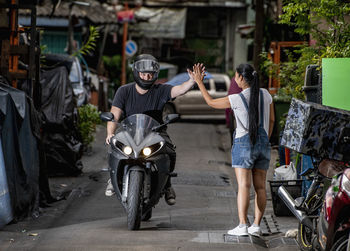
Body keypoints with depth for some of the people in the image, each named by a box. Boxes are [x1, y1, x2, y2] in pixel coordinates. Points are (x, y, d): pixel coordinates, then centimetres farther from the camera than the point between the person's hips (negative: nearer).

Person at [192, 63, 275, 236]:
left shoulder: (236, 99, -11)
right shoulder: (265, 94, 2)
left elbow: (211, 102, 2)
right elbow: (271, 120, 11)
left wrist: (199, 82, 10)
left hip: (243, 143, -5)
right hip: (263, 145, 5)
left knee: (244, 186, -10)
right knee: (260, 187, 6)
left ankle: (242, 226, -17)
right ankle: (256, 225, 4)